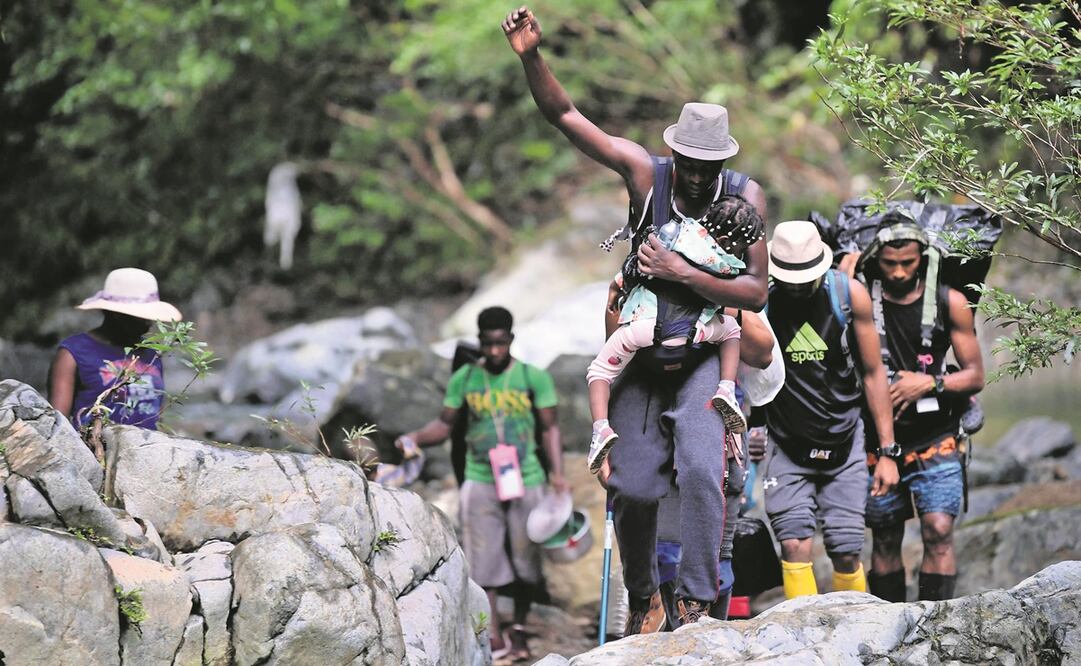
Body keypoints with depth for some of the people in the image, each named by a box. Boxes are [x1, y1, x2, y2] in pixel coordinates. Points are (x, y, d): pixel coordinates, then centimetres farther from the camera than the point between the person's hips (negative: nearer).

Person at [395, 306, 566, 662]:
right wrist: (416, 437, -14)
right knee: (482, 561, -3)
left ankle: (519, 628, 24)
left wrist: (557, 472, -9)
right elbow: (445, 424, 6)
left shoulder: (534, 377, -1)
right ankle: (494, 637, 2)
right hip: (481, 482, 1)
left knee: (525, 559, 5)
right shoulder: (464, 379, 2)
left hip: (525, 481, 0)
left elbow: (549, 428, 2)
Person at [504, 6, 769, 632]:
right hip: (644, 348, 2)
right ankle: (642, 599, 21)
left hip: (704, 352, -2)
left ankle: (698, 602, -18)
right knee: (634, 485, -1)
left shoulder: (746, 196, -12)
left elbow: (756, 292, -15)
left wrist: (684, 274, -25)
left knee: (700, 467, -23)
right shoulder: (645, 171, -9)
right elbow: (564, 115, -10)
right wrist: (532, 57, -24)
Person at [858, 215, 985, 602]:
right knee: (885, 541, 6)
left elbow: (975, 375, 4)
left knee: (939, 532, -13)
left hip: (935, 441, -1)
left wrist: (929, 383, -12)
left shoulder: (949, 303, 1)